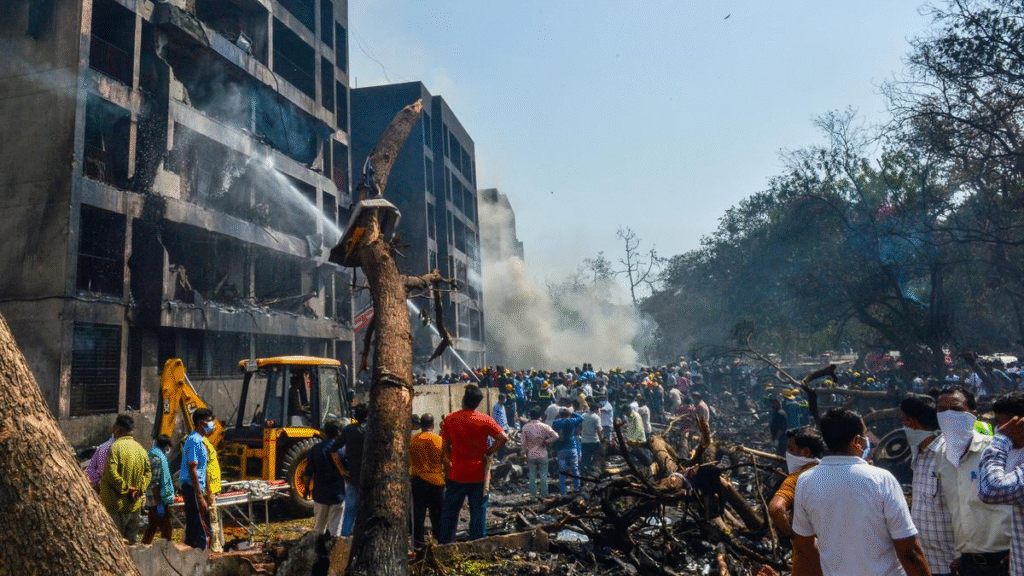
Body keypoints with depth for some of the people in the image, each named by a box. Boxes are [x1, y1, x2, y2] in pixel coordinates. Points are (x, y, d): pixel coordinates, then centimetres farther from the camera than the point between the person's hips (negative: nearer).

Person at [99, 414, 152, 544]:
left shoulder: (116, 447, -11)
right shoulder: (140, 448, 9)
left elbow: (111, 472, -19)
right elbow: (148, 472, 9)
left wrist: (125, 488, -11)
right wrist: (139, 489, 2)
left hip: (117, 504, -6)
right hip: (135, 505, 6)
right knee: (132, 539, 13)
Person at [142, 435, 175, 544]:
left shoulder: (154, 455, 15)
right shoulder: (157, 457, -16)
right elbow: (154, 483, -21)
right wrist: (159, 503, -21)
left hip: (152, 502, 10)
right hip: (159, 501, -10)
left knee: (151, 529, 18)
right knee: (166, 531, -4)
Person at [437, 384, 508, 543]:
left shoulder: (450, 419, -2)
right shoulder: (485, 420, -7)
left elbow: (445, 447, 1)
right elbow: (503, 438, -16)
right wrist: (488, 453, -7)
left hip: (456, 475, 1)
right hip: (478, 474, -1)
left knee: (449, 512, 13)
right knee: (478, 512, 7)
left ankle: (444, 546, 18)